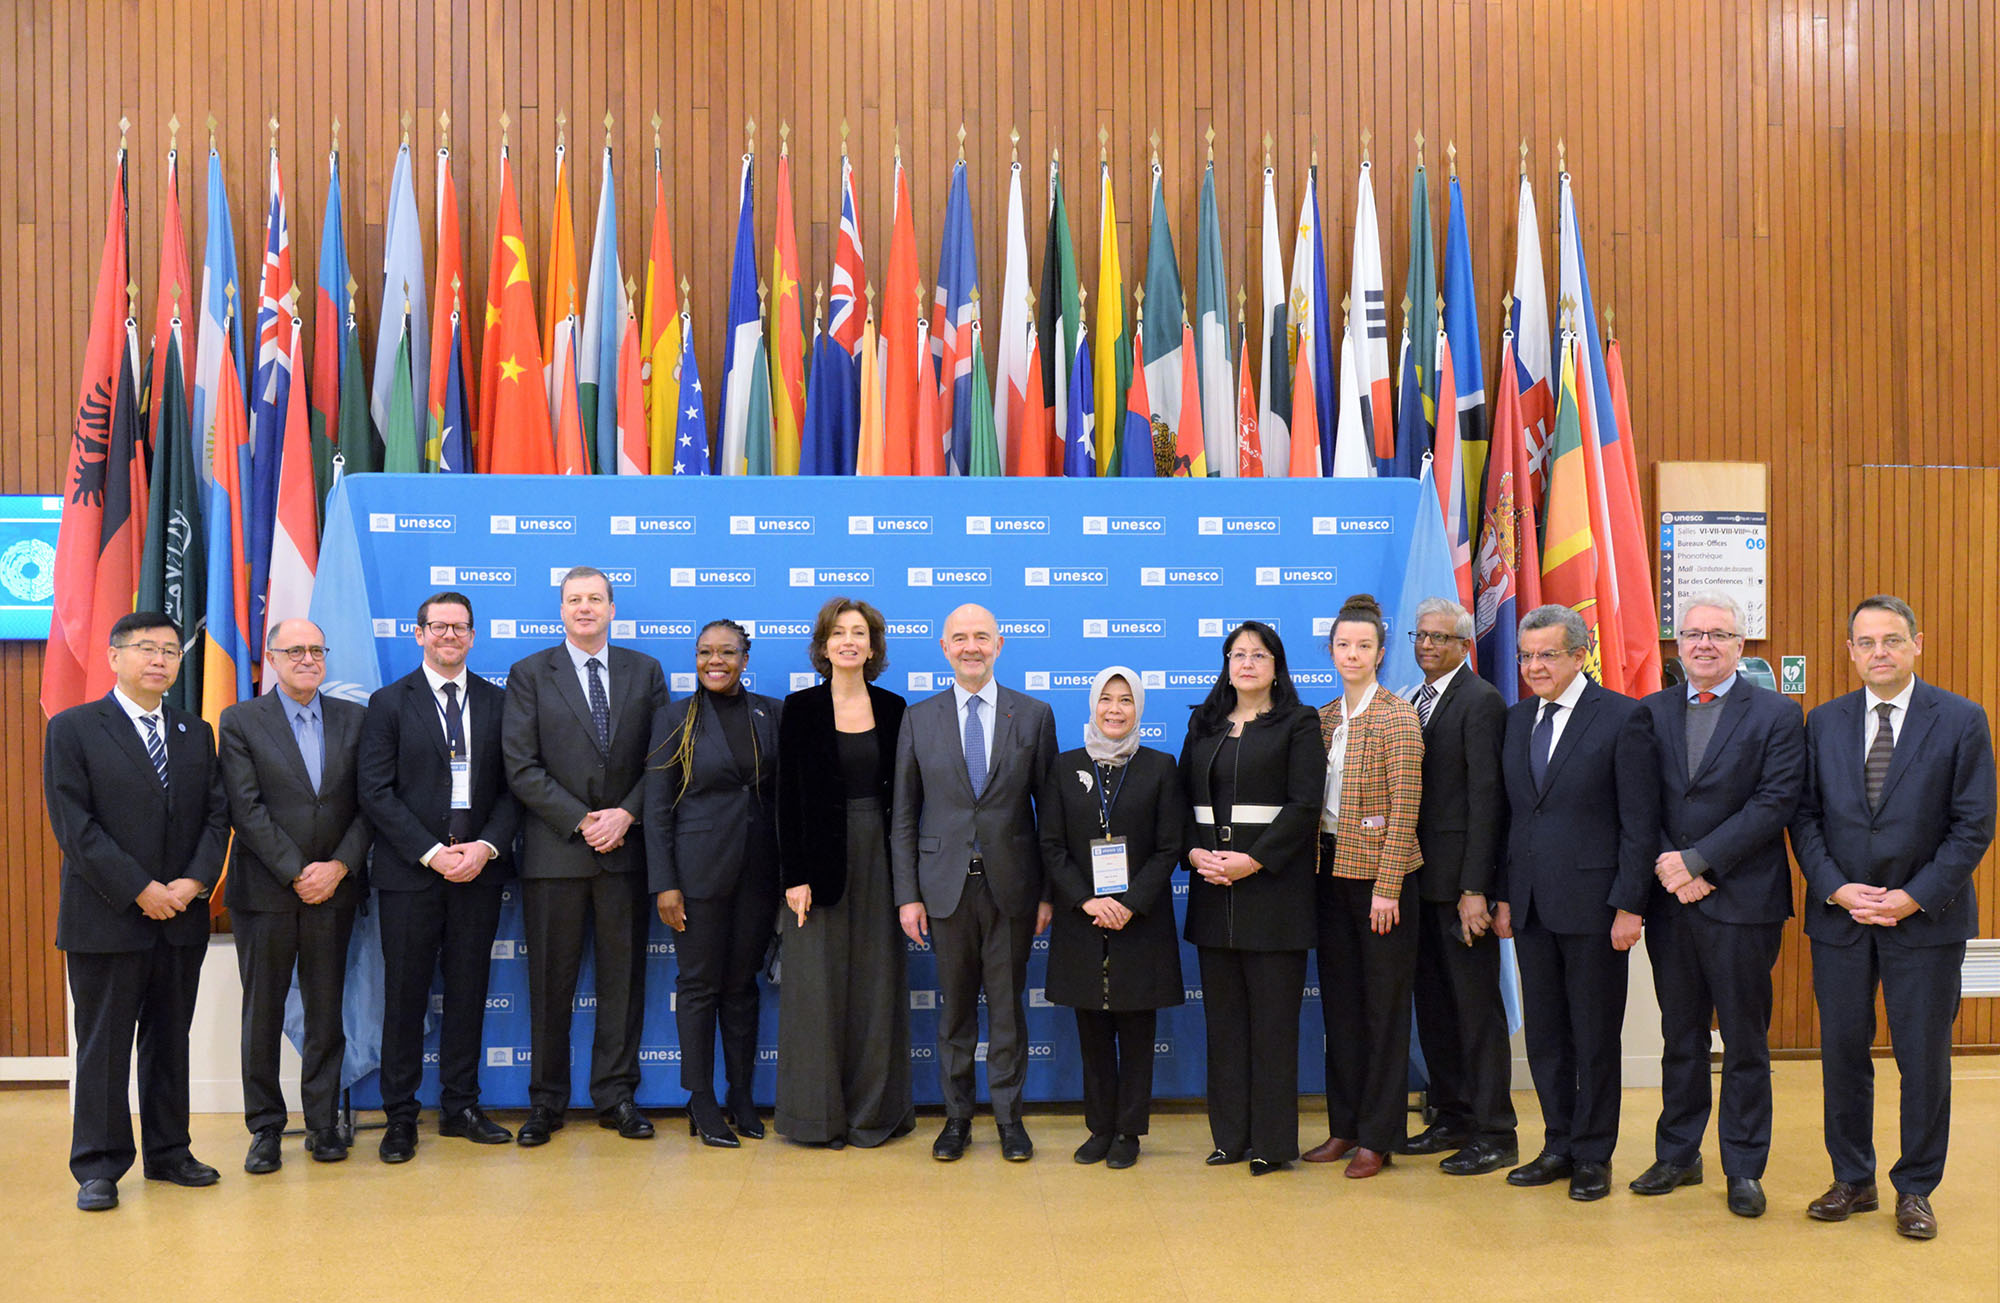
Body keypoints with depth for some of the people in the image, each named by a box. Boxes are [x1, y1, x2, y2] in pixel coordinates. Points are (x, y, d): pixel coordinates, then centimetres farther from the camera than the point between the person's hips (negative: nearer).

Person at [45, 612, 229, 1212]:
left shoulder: (196, 733, 12)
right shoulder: (73, 729, -2)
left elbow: (217, 815, 7)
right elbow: (73, 825, -10)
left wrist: (195, 881, -10)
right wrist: (140, 890, -16)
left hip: (182, 917, 4)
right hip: (106, 919, -4)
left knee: (170, 1039, 12)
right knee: (103, 1045, 3)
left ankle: (169, 1152, 22)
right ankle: (99, 1168, 13)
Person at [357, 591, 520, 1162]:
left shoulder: (496, 702, 9)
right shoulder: (389, 703, 2)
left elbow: (512, 787, 6)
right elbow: (376, 792, -5)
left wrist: (486, 846, -10)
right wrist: (431, 853, -13)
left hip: (479, 868, 2)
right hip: (409, 873, -2)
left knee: (469, 989, 8)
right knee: (405, 993, 3)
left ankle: (460, 1105, 19)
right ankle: (400, 1116, 12)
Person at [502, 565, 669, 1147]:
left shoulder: (645, 672, 10)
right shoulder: (529, 674, 4)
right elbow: (521, 767, -4)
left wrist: (626, 814, -10)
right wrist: (582, 821, -11)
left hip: (626, 847, 2)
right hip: (554, 852, -1)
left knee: (623, 974, 6)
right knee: (551, 979, 4)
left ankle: (616, 1094, 16)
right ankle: (546, 1101, 15)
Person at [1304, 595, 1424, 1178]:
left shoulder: (1397, 716, -9)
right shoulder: (1323, 718, 10)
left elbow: (1404, 808, -13)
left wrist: (1386, 886, -17)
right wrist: (1318, 867, 5)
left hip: (1378, 873, -6)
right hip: (1331, 870, 6)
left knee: (1384, 1005, 2)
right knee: (1340, 1002, 12)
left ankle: (1377, 1136, 10)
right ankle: (1344, 1125, 22)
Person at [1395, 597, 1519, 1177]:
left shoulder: (1481, 702, -10)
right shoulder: (1417, 701, 16)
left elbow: (1486, 798, -16)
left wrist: (1475, 889, -20)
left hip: (1459, 882, -8)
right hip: (1420, 879, 8)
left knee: (1476, 1005, -2)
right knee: (1433, 1002, 14)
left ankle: (1494, 1134, 7)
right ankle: (1451, 1118, 25)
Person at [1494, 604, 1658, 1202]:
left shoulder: (1622, 718, -7)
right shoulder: (1516, 720, 11)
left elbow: (1639, 822, -9)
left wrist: (1629, 906, -13)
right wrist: (1503, 895, 9)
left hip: (1594, 905, -5)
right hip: (1531, 905, 5)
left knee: (1595, 1037, 5)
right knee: (1544, 1035, 12)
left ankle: (1594, 1157, 19)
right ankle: (1559, 1147, 25)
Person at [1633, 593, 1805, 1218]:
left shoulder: (1777, 714, -1)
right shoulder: (1651, 712, 9)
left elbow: (1775, 803, -11)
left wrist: (1698, 860, -16)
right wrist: (1665, 864, -11)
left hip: (1742, 902, -3)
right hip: (1670, 901, 3)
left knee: (1745, 1043, 5)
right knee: (1680, 1038, 13)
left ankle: (1744, 1170, 16)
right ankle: (1677, 1156, 24)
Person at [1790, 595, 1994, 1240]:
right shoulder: (1823, 722, 6)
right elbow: (1805, 816, 5)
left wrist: (1916, 896, -13)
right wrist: (1836, 889, -9)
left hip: (1927, 918, -2)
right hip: (1839, 916, 3)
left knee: (1924, 1058, 5)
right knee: (1842, 1052, 8)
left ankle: (1915, 1189, 20)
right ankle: (1853, 1181, 23)